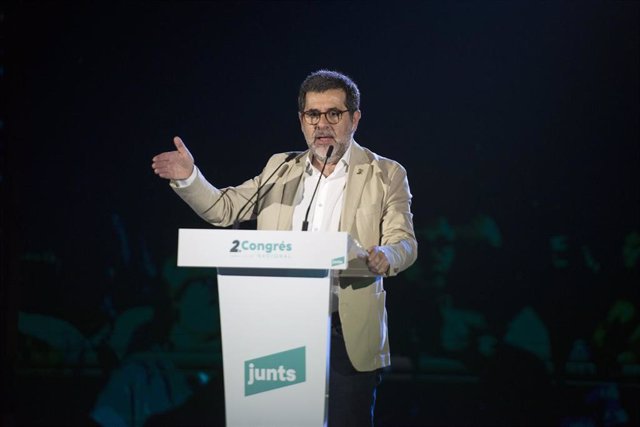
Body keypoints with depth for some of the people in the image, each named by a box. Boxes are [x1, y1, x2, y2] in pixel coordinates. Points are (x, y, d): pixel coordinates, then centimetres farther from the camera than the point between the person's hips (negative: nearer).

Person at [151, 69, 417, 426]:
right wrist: (188, 177, -2)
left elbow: (404, 242, -3)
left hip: (348, 336, -3)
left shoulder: (386, 175, 5)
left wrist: (386, 257, -27)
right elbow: (224, 209, 17)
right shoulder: (280, 170, 15)